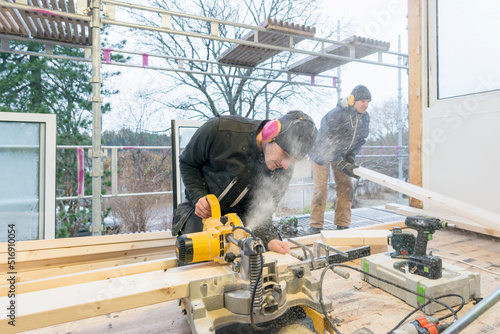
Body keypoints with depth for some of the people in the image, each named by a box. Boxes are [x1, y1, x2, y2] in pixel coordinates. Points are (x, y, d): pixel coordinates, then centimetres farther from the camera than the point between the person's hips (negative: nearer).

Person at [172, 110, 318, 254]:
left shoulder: (283, 169, -19)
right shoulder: (219, 129, -28)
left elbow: (259, 212, -14)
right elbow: (187, 162, -11)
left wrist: (270, 239, -34)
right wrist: (198, 197, -25)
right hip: (201, 211, -1)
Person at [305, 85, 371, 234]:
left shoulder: (365, 118, -8)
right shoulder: (335, 115, -31)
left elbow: (361, 139, 5)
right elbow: (328, 143, -32)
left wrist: (351, 155, -12)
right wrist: (342, 165, -36)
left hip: (343, 154, 6)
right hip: (322, 153, -6)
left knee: (346, 188, -1)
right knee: (320, 188, -6)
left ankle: (342, 224, 8)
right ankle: (315, 225, 4)